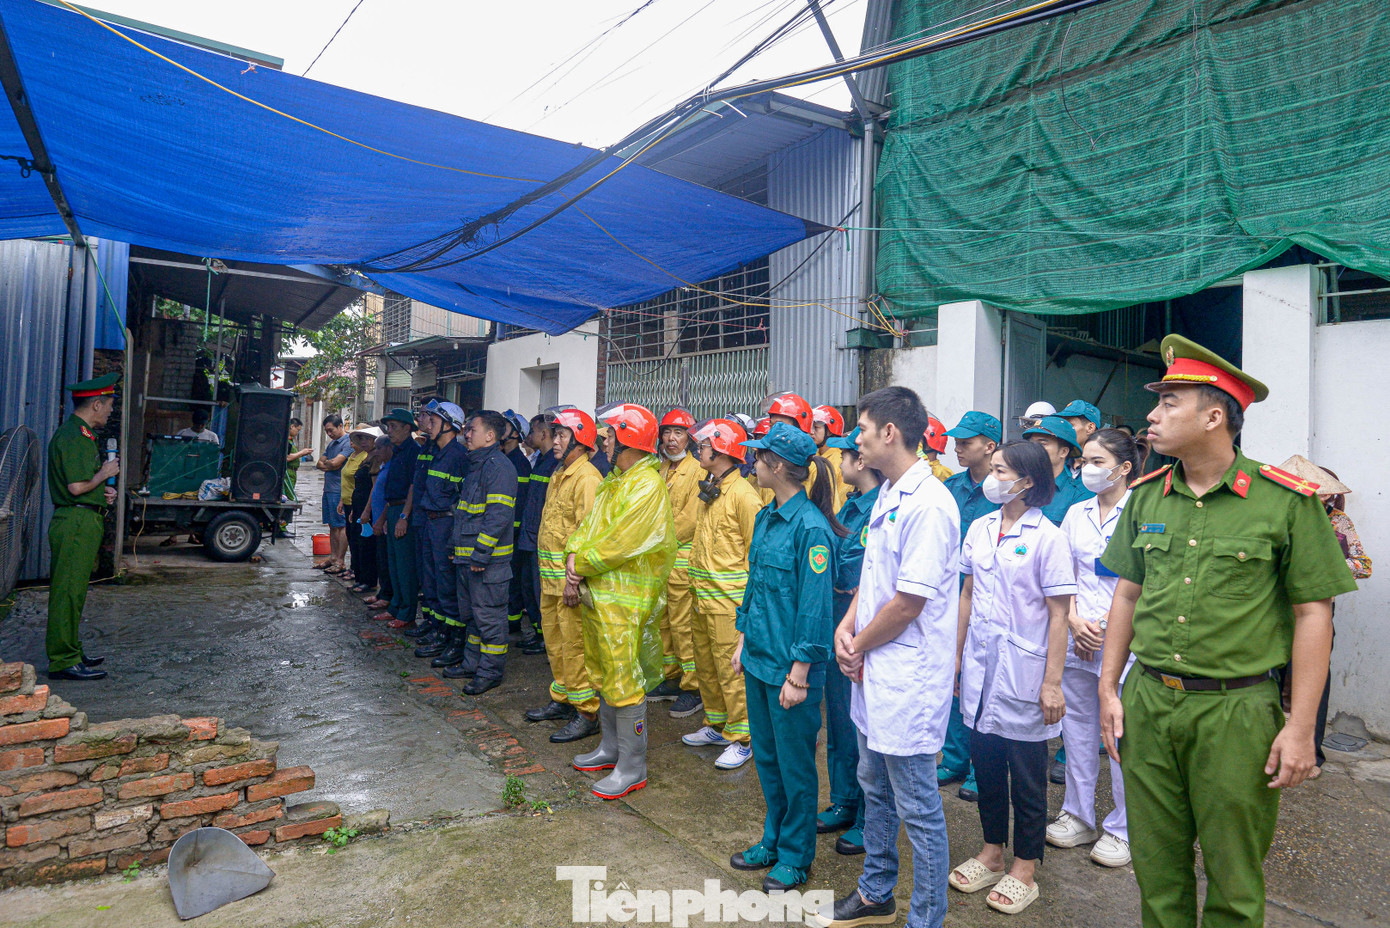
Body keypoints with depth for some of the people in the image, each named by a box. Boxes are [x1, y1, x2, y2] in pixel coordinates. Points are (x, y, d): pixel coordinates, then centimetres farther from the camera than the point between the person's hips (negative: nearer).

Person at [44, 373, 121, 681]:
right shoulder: (72, 437, -15)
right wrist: (106, 473, -7)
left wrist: (104, 488, 9)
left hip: (84, 522, 11)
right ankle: (63, 661, 0)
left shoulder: (80, 434, 17)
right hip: (76, 522, -11)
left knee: (73, 591, 16)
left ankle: (70, 653, 25)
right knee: (68, 592, -5)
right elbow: (77, 487, -23)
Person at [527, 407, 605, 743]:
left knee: (575, 644, -3)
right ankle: (562, 699, 33)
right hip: (550, 576, 10)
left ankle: (587, 712, 7)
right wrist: (546, 570, 18)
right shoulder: (559, 474, 16)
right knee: (554, 640, 18)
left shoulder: (587, 478, -16)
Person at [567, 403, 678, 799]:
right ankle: (610, 747, 35)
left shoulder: (647, 486, -17)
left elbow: (619, 544, -21)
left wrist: (580, 565, -9)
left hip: (625, 599, -10)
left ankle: (632, 767, 9)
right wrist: (573, 564, -5)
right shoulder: (613, 481, 13)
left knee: (624, 682, -2)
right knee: (604, 674, 20)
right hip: (595, 593, 10)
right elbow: (587, 527, 11)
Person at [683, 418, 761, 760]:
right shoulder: (708, 491, 13)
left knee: (731, 668, -2)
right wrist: (698, 588, 17)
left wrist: (748, 596, -14)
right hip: (703, 596, 9)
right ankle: (716, 725, 32)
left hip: (729, 597, -9)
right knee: (706, 664, 17)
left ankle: (740, 737, 11)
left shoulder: (742, 493, -14)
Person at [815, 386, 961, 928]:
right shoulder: (886, 496, 10)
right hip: (871, 672, 10)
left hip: (907, 678, -10)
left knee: (917, 808, 5)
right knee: (875, 788, 23)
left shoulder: (928, 505, -21)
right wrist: (846, 628, 1)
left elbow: (909, 602, -22)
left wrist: (860, 646, -9)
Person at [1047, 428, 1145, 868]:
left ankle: (1123, 829, 20)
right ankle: (1078, 816, 29)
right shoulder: (1076, 513, 10)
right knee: (1077, 727, 13)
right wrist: (1075, 621, -2)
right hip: (1076, 636, 5)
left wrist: (1104, 625, -11)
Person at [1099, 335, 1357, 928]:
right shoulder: (1147, 496, 5)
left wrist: (1301, 727, -8)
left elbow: (1313, 614, -6)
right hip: (1147, 702, 4)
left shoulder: (1287, 500, -8)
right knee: (1156, 865, 15)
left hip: (1237, 711, -3)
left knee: (1233, 880, 12)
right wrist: (1109, 688, 8)